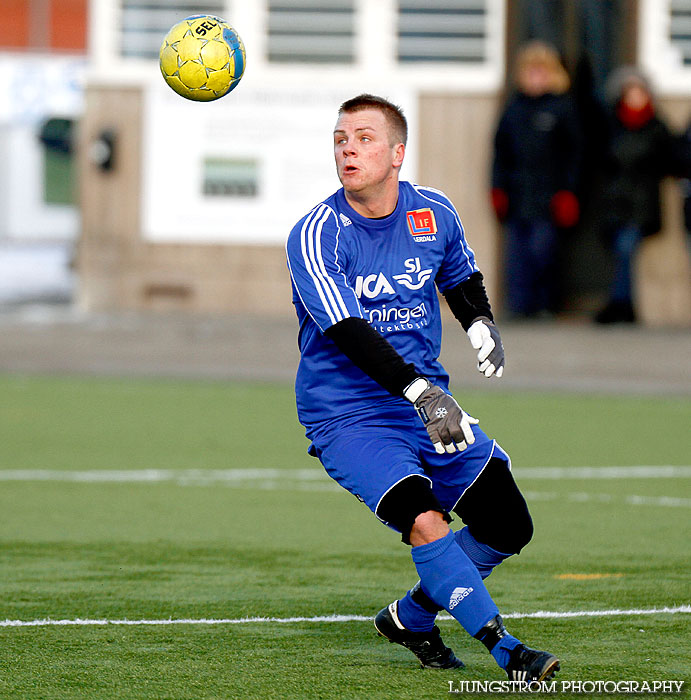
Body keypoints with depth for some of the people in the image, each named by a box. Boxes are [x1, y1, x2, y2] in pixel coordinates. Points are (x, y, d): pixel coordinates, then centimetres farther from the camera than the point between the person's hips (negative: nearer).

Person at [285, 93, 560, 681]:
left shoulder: (434, 213, 1)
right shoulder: (315, 236, -16)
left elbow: (461, 276, 23)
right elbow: (347, 331, -27)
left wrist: (481, 324, 1)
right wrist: (421, 393, -39)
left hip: (431, 405, 6)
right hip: (348, 416, -6)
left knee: (507, 526, 0)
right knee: (425, 522, -27)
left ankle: (410, 617, 22)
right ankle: (506, 651, -19)